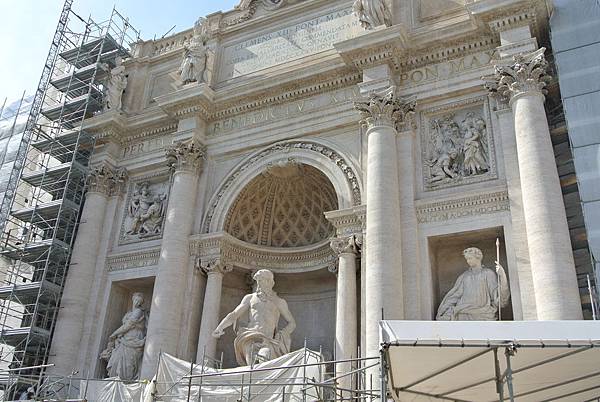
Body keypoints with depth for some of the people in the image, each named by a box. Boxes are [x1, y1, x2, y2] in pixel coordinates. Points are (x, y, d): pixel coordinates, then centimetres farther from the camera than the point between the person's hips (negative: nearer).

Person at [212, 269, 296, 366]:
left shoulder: (279, 302, 23)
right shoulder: (250, 298, 27)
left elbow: (292, 323, 24)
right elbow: (234, 315, 18)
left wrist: (281, 335, 3)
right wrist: (219, 328, -1)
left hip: (268, 340, -1)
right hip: (250, 338, 2)